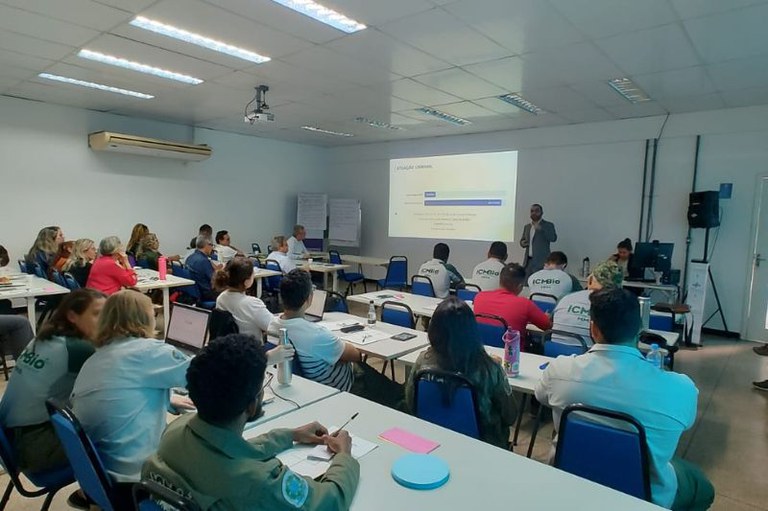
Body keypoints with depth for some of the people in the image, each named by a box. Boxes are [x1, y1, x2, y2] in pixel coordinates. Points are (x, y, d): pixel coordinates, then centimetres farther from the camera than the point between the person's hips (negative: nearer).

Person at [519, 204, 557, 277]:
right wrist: (522, 243, 2)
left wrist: (541, 229, -24)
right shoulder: (527, 226, 18)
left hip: (541, 261, -5)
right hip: (528, 261, 5)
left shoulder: (548, 225, 2)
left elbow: (553, 238, -13)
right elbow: (522, 239, 26)